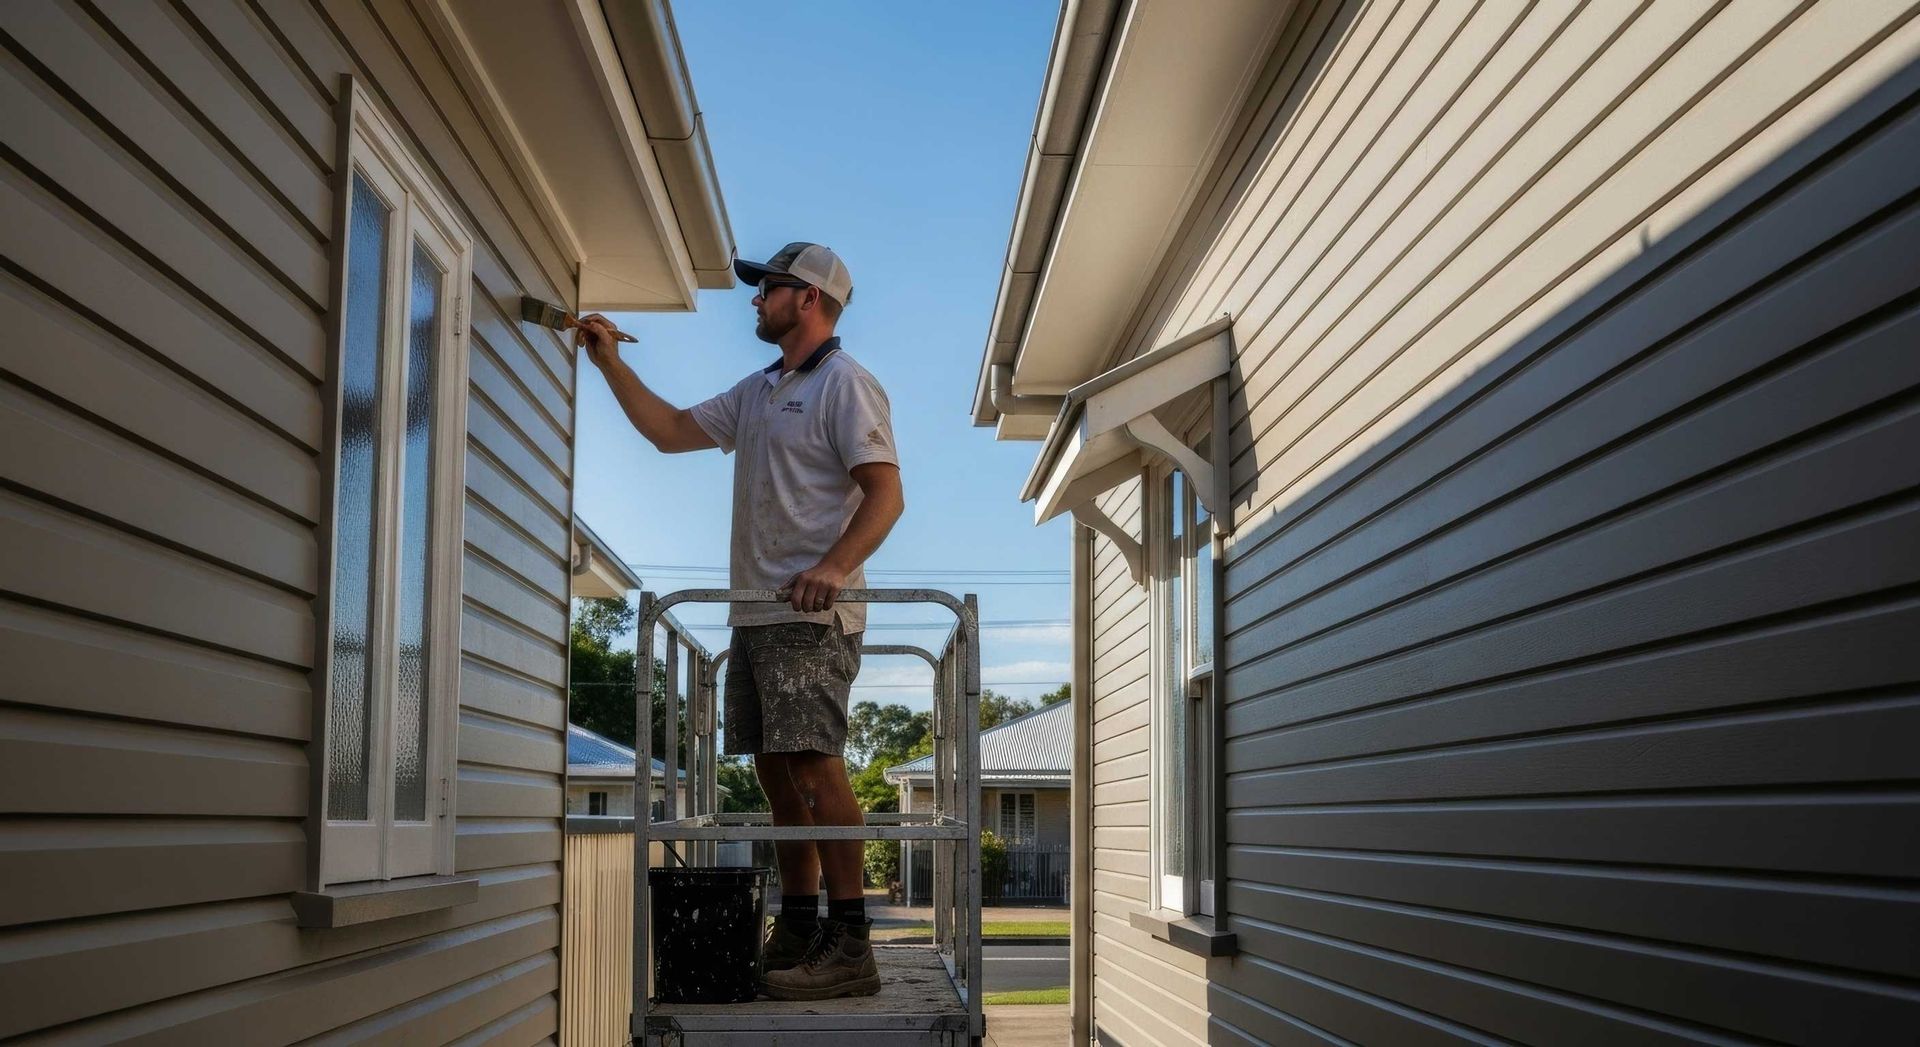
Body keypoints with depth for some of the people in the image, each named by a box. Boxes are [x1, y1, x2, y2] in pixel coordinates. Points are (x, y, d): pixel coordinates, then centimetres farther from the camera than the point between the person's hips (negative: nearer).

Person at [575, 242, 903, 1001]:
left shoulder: (844, 384, -6)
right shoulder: (757, 392, 22)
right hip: (755, 614, 9)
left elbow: (885, 493, -15)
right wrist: (611, 363, 20)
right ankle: (797, 930, 18)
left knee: (814, 765, -14)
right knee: (776, 771, 10)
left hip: (811, 614, -9)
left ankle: (850, 945, -13)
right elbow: (670, 431, 25)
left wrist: (834, 567, -29)